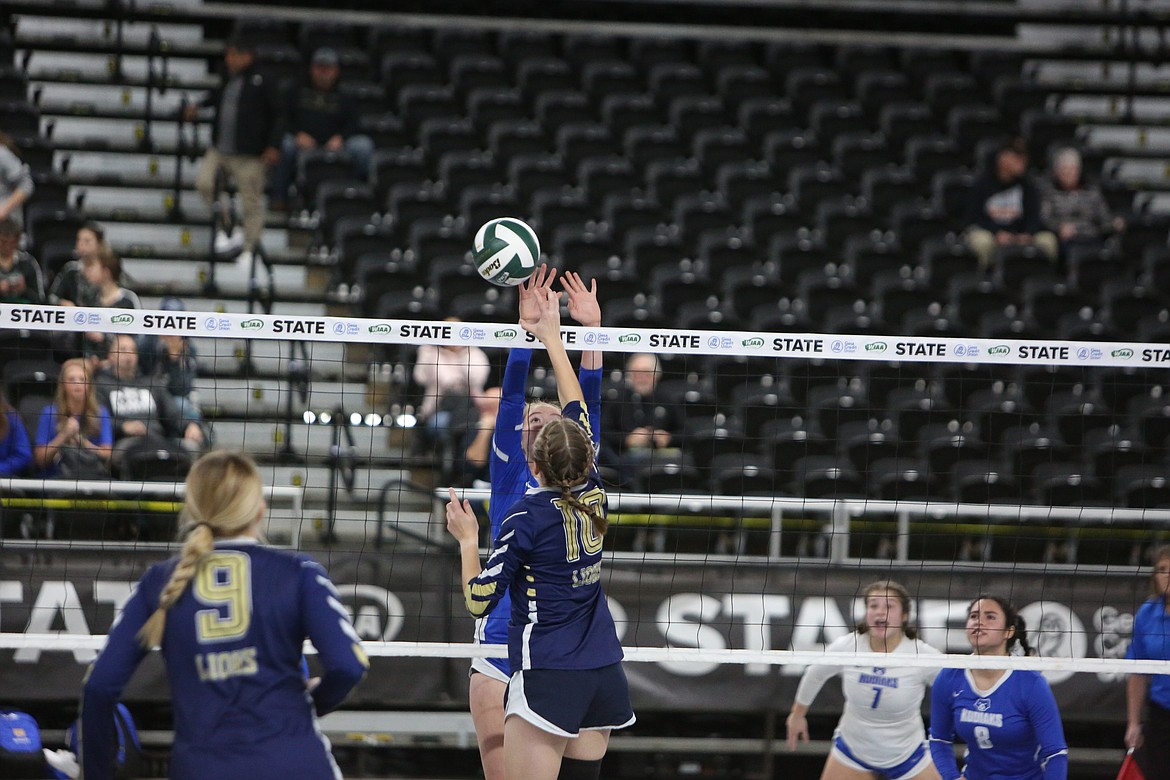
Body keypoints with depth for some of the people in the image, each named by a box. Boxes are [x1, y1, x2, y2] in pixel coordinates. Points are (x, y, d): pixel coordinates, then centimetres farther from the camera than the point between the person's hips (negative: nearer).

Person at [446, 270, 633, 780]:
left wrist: (467, 540, 7)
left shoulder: (527, 517, -10)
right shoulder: (593, 497, 5)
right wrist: (551, 335, 24)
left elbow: (480, 600, -7)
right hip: (604, 676, 7)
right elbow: (577, 409, 17)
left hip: (546, 680, -7)